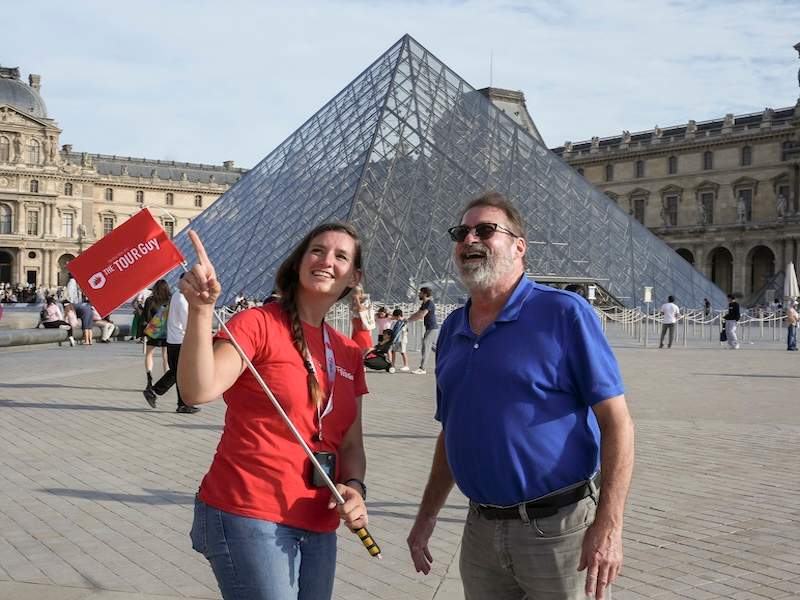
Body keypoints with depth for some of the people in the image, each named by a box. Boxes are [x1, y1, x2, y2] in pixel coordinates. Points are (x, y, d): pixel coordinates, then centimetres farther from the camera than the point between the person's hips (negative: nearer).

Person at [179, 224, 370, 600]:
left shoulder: (348, 354, 11)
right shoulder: (258, 323, -8)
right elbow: (198, 391, -24)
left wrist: (354, 488, -5)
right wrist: (201, 309, -35)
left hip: (318, 529, 7)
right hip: (249, 517, -7)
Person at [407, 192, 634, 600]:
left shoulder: (564, 313, -9)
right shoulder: (452, 330, 10)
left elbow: (616, 421, -13)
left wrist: (608, 525, -20)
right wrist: (427, 516, 15)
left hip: (556, 529, -5)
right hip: (480, 531, 6)